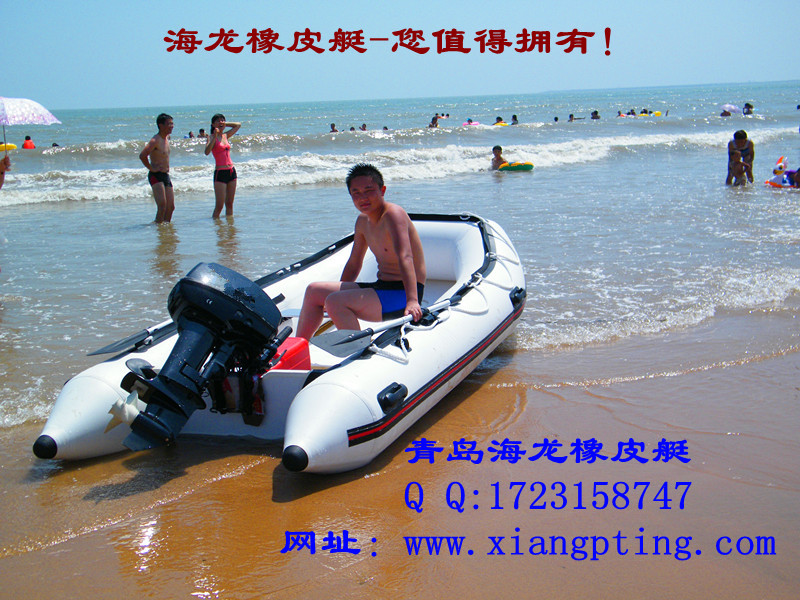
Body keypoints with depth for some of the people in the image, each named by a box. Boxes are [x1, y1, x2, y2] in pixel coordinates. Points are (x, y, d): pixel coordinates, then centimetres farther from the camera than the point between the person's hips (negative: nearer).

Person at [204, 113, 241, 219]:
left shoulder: (225, 135, 13)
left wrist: (225, 124, 17)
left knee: (229, 204, 9)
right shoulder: (212, 137, -4)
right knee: (219, 206, -8)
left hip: (231, 171, 6)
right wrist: (215, 137, -25)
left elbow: (238, 125, 28)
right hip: (220, 173, -6)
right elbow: (207, 152, -22)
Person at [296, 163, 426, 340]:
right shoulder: (362, 221, 10)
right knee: (314, 291, 10)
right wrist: (340, 291, 25)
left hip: (402, 293, -9)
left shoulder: (393, 214, -17)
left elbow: (405, 257, -31)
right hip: (382, 286, 9)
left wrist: (412, 301, -42)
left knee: (335, 302, -26)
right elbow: (354, 264, 22)